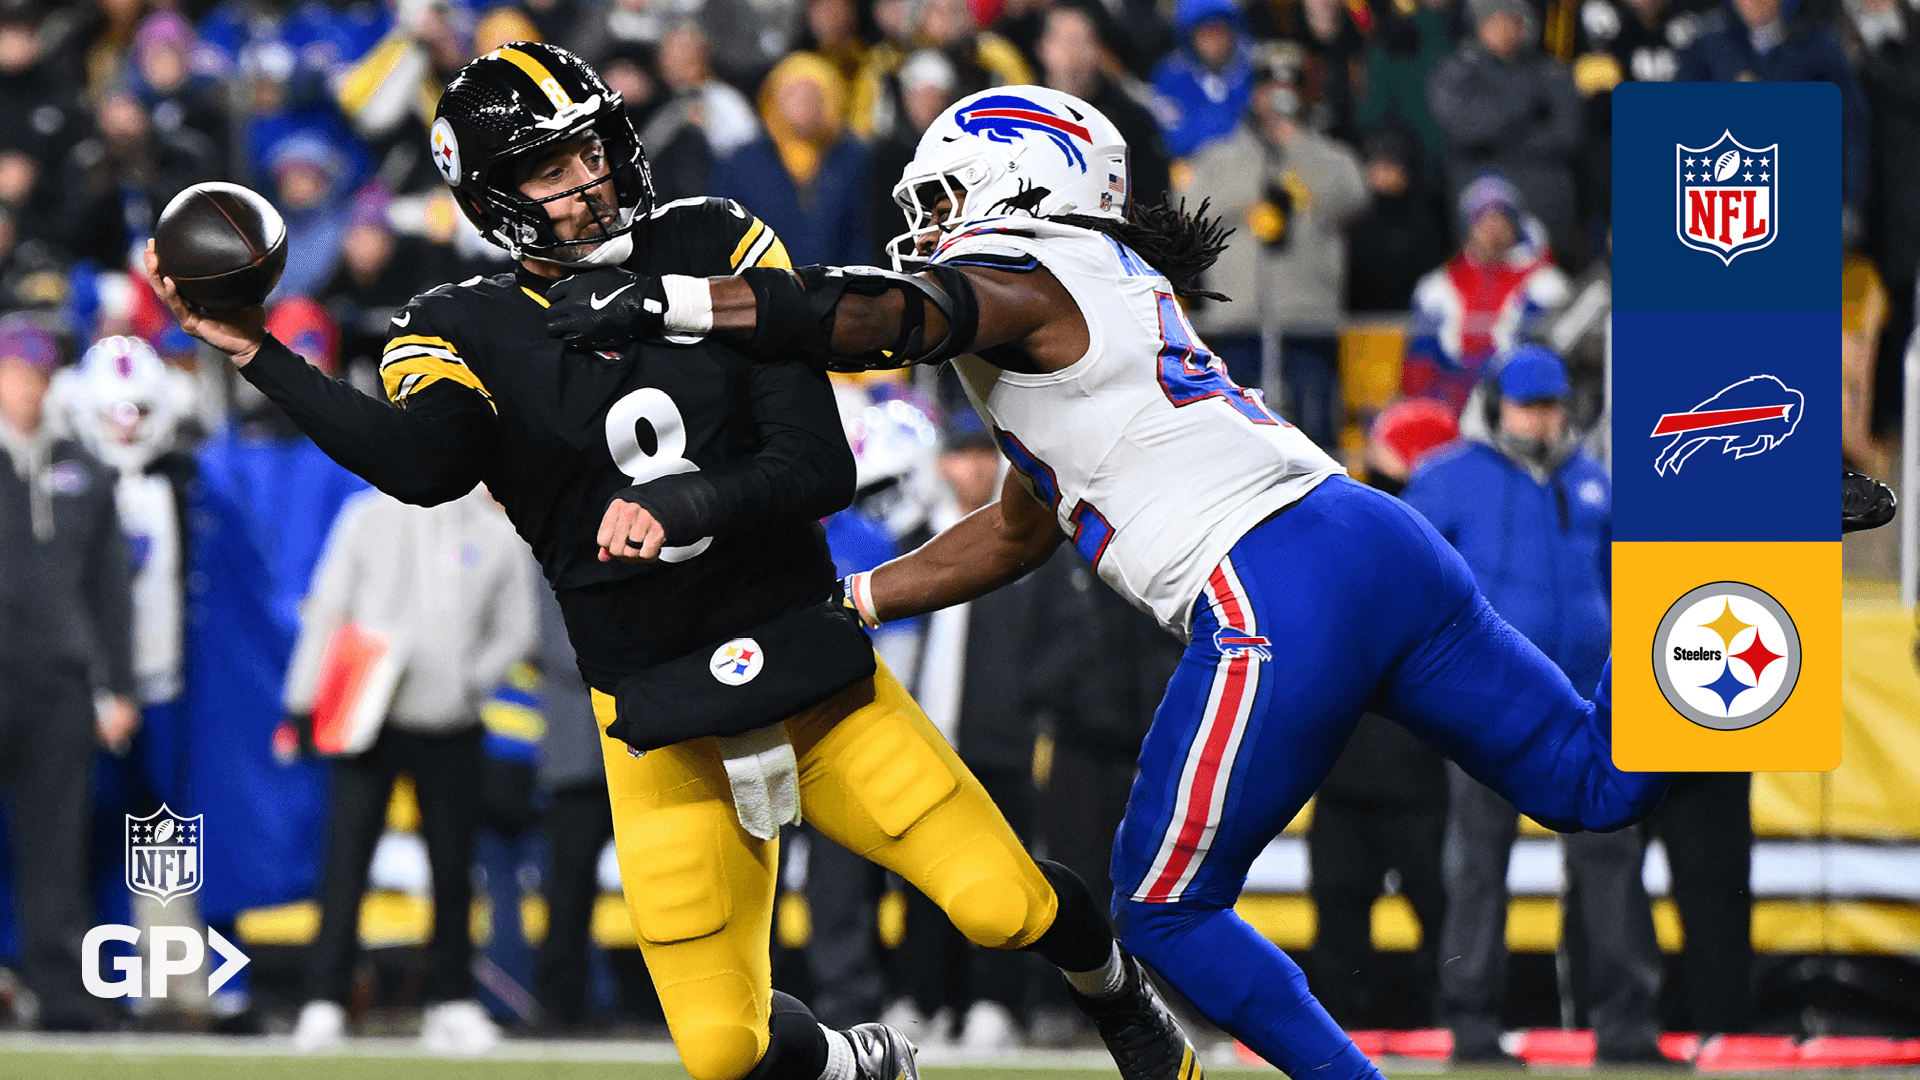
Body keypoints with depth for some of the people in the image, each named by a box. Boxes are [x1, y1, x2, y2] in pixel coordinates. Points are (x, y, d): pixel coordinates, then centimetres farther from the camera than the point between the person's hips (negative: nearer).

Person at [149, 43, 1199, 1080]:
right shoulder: (465, 331, -2)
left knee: (1003, 904, -13)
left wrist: (683, 508, -26)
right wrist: (254, 352, -36)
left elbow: (820, 467, -8)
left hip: (811, 663, 0)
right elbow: (424, 464, -26)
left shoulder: (716, 250, 0)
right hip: (664, 730, 0)